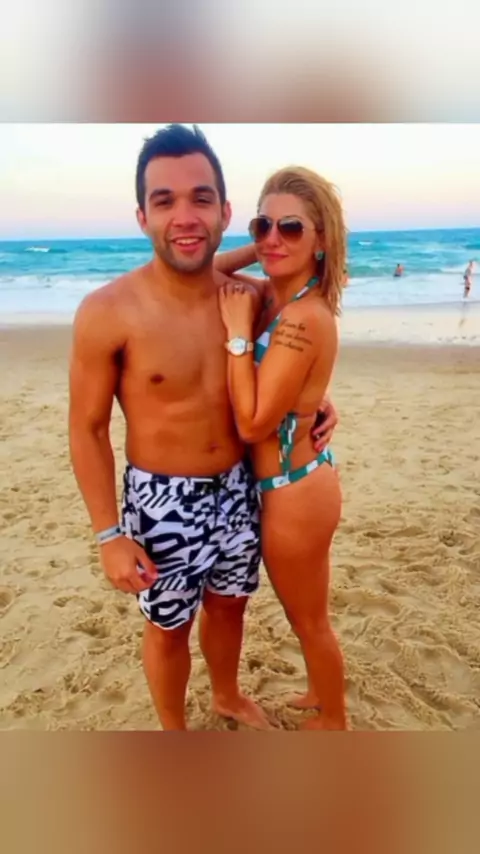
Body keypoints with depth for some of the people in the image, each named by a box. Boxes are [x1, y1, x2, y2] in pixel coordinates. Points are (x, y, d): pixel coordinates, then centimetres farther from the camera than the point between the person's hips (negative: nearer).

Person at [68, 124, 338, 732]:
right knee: (169, 625, 17)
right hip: (162, 498, -4)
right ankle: (173, 731, 46)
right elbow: (87, 429, -13)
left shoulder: (250, 296, -7)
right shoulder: (108, 312, -21)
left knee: (228, 605, 25)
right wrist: (110, 535, -12)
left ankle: (228, 696, 56)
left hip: (237, 488, 5)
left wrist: (315, 399, -5)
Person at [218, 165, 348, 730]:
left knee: (309, 621, 15)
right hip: (300, 479, 9)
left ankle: (333, 721, 41)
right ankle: (323, 693, 53)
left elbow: (253, 423, -23)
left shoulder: (302, 316, -26)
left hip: (292, 490, -9)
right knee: (309, 612, 29)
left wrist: (237, 332, -21)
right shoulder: (283, 301, 3)